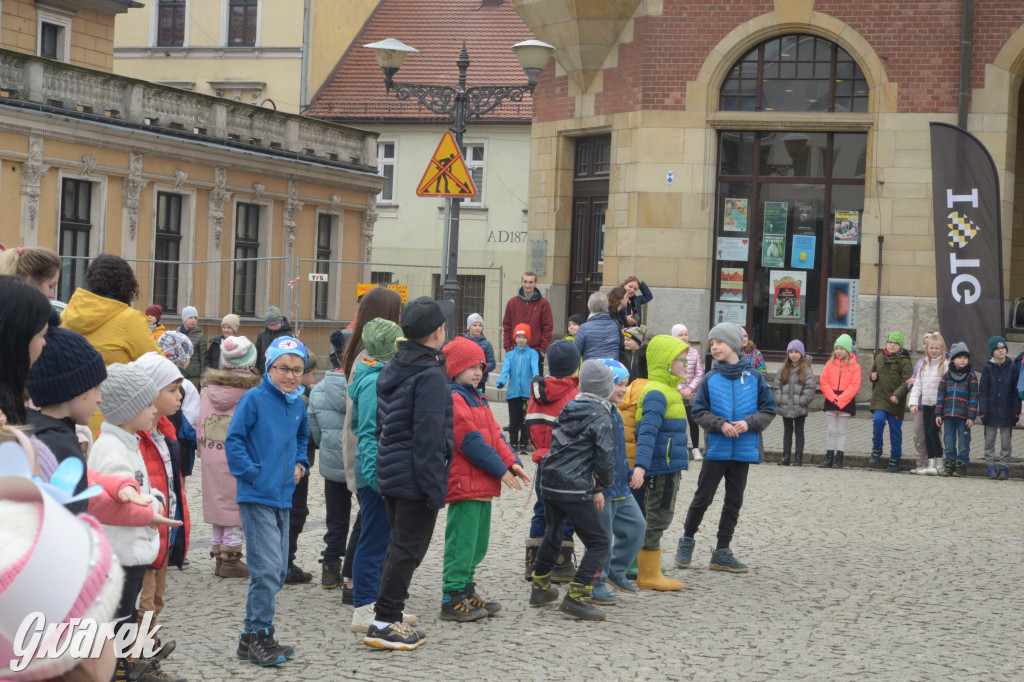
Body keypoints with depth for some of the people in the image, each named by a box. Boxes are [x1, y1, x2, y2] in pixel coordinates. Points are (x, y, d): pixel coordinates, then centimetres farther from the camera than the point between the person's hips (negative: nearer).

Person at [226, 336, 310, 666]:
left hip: (283, 496, 8)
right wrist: (251, 472, -14)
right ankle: (256, 637, -1)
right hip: (257, 497, -8)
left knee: (278, 568, 11)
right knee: (267, 568, -11)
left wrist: (300, 463, 13)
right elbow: (233, 440, -10)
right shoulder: (254, 399, -10)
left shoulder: (298, 404, 10)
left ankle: (255, 634, 22)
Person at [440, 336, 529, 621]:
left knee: (477, 543, 15)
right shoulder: (452, 398, -13)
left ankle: (466, 592, 24)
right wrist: (500, 470, -14)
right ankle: (453, 600, -3)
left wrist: (512, 461, 2)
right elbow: (470, 440, -18)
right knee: (462, 542, -7)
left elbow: (494, 434, 18)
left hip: (482, 485, 10)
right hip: (464, 484, -10)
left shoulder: (477, 398, 20)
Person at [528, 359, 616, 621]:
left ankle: (540, 588, 37)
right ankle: (576, 597, -10)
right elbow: (605, 458, -13)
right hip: (575, 489, -8)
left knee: (552, 534, 26)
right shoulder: (601, 417, -10)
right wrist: (604, 483, 8)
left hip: (549, 482, 8)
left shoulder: (568, 410, 13)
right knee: (598, 542, -1)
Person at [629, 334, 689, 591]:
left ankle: (652, 572, 23)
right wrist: (640, 466, -34)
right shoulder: (656, 393, -17)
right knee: (657, 520, -3)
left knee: (660, 520, 16)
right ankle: (648, 575, 4)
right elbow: (647, 432, -27)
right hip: (661, 469, -10)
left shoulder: (668, 391, 16)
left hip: (669, 468, 10)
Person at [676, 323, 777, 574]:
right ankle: (687, 540, 21)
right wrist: (720, 424, -15)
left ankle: (722, 552, 16)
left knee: (734, 502, 7)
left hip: (743, 450, 1)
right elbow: (700, 412, 2)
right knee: (703, 498, 0)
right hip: (716, 449, -1)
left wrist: (749, 423, -13)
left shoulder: (754, 377, 1)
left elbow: (768, 410, 4)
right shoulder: (710, 378, 1)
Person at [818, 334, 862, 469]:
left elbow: (855, 385, -7)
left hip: (846, 402, -2)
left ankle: (839, 459, 4)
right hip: (830, 401, 2)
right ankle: (828, 459, 7)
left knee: (841, 431, 2)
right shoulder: (830, 364, 7)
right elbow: (824, 382, 3)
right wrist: (833, 398, -11)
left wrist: (840, 400, -14)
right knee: (831, 431, 5)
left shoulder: (854, 366, -1)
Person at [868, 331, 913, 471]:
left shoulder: (904, 361, -4)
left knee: (895, 429, 2)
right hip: (879, 398, 3)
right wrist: (872, 376, 4)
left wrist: (897, 394, -25)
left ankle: (895, 459, 14)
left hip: (895, 401, -3)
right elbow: (873, 369, 29)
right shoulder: (879, 357, 11)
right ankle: (876, 450, 0)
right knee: (879, 420, -20)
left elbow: (907, 382, -10)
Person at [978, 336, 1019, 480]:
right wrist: (983, 411, -7)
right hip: (991, 412, 0)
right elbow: (982, 391, 0)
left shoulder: (1013, 369, 2)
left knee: (1006, 442, 4)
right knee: (989, 441, 4)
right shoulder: (988, 369, 0)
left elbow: (1016, 392, 4)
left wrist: (1016, 411, -2)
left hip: (1006, 412, 0)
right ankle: (991, 466, 13)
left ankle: (1004, 467, 10)